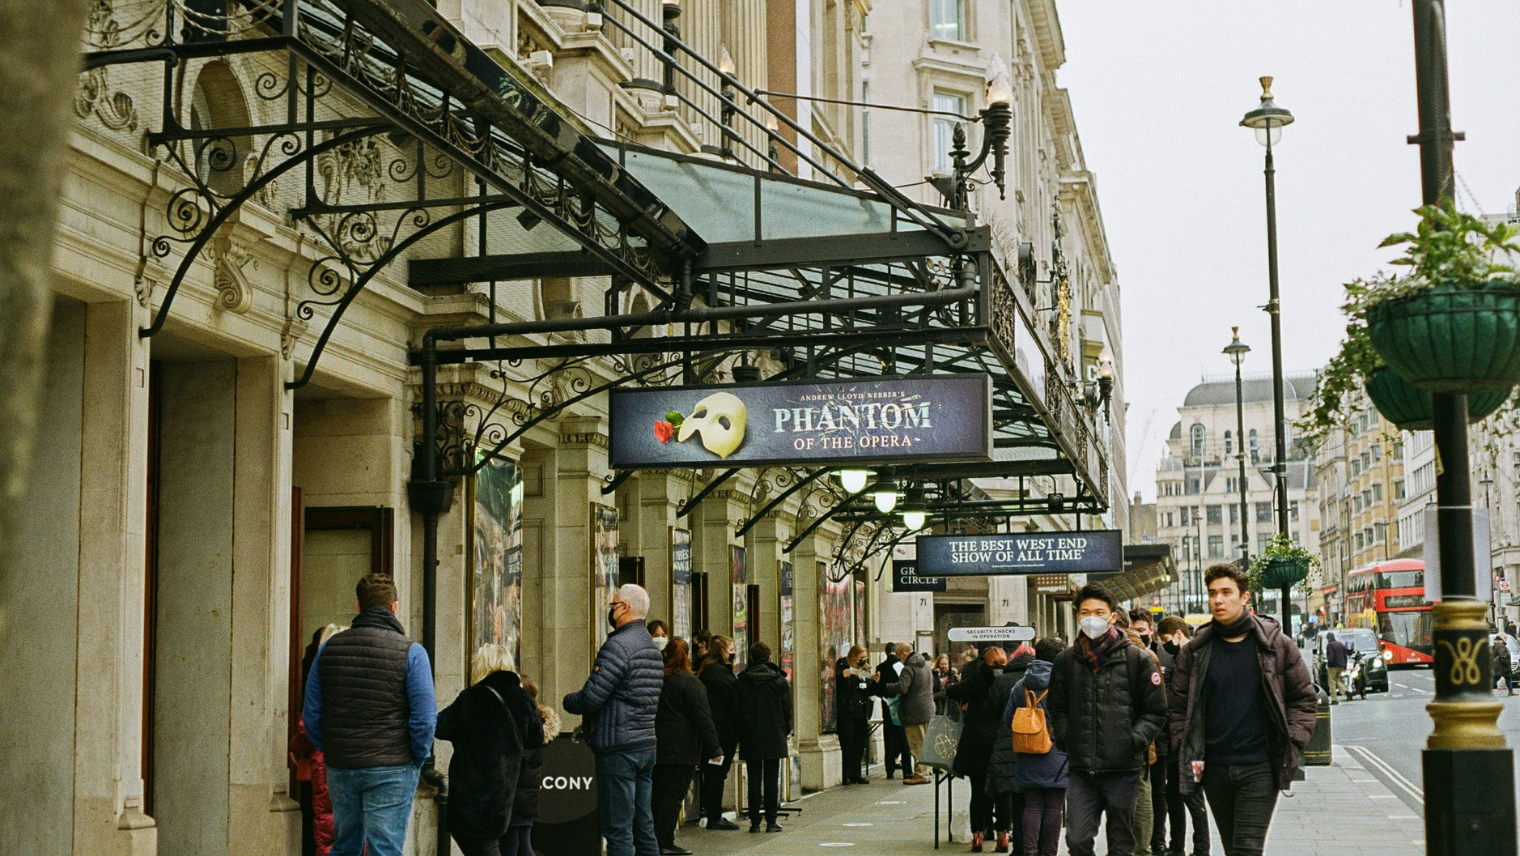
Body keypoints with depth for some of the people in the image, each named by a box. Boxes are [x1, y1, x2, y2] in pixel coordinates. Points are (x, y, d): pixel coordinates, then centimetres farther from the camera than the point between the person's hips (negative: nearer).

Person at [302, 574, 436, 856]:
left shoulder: (329, 649, 6)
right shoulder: (410, 652, -7)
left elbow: (311, 713, 8)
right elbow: (424, 719, -11)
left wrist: (329, 751, 16)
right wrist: (418, 760, 3)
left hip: (339, 769, 4)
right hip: (392, 769, -4)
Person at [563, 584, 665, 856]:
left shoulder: (618, 646, -15)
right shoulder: (653, 650, 15)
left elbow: (591, 697, -20)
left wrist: (568, 701, 2)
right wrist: (591, 721, 20)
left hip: (618, 750, -9)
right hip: (647, 744, 9)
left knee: (618, 829, -5)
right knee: (644, 826, 13)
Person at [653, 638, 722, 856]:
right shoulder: (689, 681, -9)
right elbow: (702, 717, -12)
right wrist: (713, 748, -10)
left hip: (656, 746, 6)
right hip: (681, 747, -6)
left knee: (659, 794, 11)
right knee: (674, 794, -4)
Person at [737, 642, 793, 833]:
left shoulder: (742, 681, -2)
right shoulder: (779, 680, -4)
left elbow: (737, 709, 1)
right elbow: (787, 709, -1)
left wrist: (740, 734, 9)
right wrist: (786, 731, 11)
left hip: (750, 737, 1)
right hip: (774, 736, -1)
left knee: (754, 779, 5)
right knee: (771, 779, 4)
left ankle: (755, 821, 4)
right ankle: (771, 821, 4)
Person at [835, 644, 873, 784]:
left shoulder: (863, 669, 17)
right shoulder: (842, 666, -4)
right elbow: (836, 686, -13)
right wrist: (842, 676, -29)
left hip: (861, 713, 7)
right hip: (847, 713, -7)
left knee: (859, 744, 8)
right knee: (847, 744, -7)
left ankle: (856, 774, 14)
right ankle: (847, 774, -4)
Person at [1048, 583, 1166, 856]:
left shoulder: (1138, 659, 0)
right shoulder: (1066, 661, 8)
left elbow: (1156, 711, 2)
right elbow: (1057, 709, 17)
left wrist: (1134, 741, -9)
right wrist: (1066, 739, 2)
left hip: (1123, 769, -2)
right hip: (1081, 771, 2)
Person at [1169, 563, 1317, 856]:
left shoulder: (1277, 645, 0)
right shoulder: (1196, 651, 5)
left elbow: (1305, 698, 6)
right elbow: (1178, 706, 10)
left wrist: (1291, 746, -4)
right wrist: (1186, 751, -1)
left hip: (1260, 767, -3)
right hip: (1214, 769, 3)